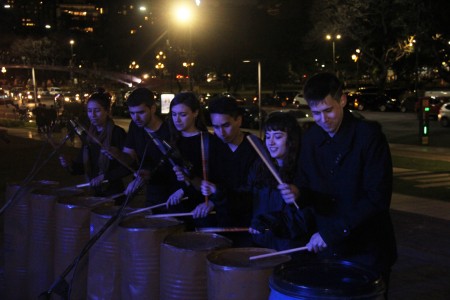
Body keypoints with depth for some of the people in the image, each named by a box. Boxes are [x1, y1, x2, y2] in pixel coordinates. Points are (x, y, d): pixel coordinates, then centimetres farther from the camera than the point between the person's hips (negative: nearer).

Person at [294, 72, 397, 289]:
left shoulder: (369, 135, -14)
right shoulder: (311, 139, 4)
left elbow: (378, 197, -19)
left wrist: (333, 232, -21)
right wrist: (298, 193, -15)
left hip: (367, 252, -5)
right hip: (327, 250, 5)